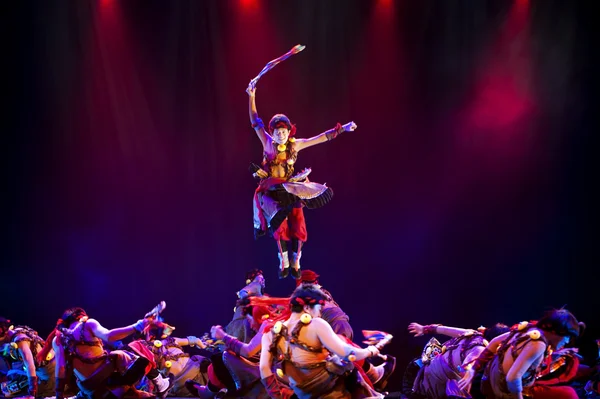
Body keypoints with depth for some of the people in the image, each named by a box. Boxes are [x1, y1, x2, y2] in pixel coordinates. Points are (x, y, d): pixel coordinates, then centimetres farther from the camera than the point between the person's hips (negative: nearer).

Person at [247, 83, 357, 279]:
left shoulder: (295, 145, -3)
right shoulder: (268, 143, -5)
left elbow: (321, 138, -1)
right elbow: (256, 122, -3)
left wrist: (342, 129, -5)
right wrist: (252, 97, -8)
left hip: (291, 190, 2)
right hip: (273, 192, -2)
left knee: (297, 227, -4)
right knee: (280, 228, -7)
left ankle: (295, 264, 9)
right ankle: (284, 264, 6)